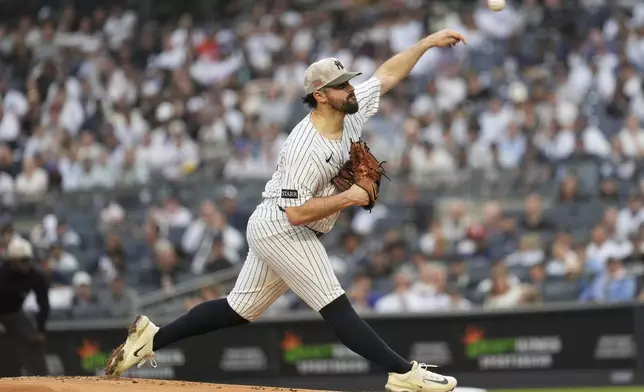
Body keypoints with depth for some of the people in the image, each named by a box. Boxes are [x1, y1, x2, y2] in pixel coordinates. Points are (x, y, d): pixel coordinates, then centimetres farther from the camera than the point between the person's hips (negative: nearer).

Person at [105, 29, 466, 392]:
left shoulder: (352, 110, -1)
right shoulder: (305, 148, -26)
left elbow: (387, 75, 10)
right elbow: (298, 212, -28)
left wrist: (427, 43, 3)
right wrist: (349, 197, -23)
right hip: (282, 230, -10)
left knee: (241, 309, 14)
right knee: (335, 306, -10)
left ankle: (154, 337, 18)